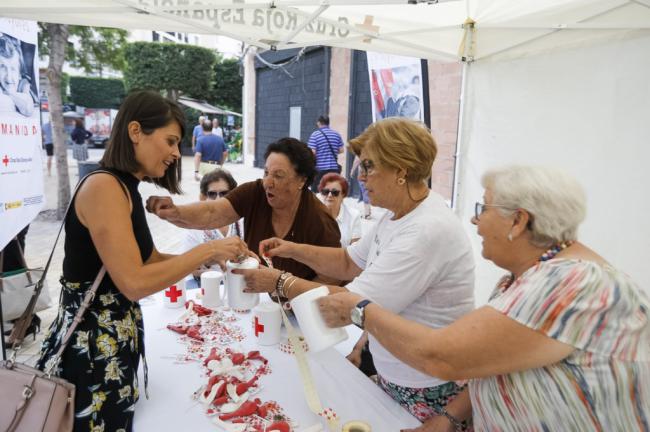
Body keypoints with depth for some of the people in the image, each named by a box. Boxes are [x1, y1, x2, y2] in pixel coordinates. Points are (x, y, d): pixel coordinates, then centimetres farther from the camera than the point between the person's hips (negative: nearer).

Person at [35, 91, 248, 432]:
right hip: (90, 344, -9)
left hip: (114, 339, 9)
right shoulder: (103, 186, -21)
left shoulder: (125, 188, 8)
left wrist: (210, 256, 0)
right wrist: (207, 250, -19)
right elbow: (135, 283, -26)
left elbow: (152, 260, 11)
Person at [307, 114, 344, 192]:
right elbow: (341, 150, 8)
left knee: (316, 191, 5)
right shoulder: (336, 134, 6)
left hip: (320, 168, -4)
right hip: (334, 168, 4)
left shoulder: (315, 135, -6)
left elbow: (312, 152, -13)